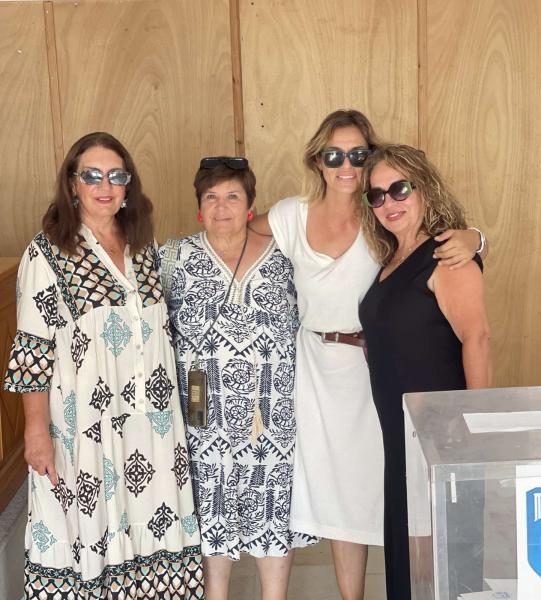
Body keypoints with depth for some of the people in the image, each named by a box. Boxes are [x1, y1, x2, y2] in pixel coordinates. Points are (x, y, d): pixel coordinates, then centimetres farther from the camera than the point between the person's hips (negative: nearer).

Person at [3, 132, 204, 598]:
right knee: (90, 528, 4)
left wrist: (170, 401, 13)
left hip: (152, 416, 5)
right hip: (85, 421, -4)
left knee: (153, 521, 10)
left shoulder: (145, 245, 9)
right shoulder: (47, 252, -7)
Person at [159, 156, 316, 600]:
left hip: (274, 415, 1)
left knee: (275, 508, 10)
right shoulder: (176, 257, 1)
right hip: (206, 418, 0)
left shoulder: (282, 256, 2)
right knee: (212, 511, 9)